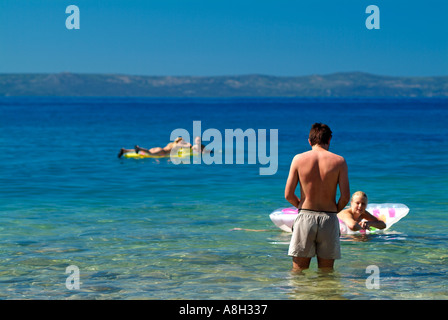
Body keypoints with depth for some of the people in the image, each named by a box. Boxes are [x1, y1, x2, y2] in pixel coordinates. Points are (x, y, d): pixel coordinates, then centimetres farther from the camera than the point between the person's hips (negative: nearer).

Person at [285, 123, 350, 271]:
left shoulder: (299, 159, -1)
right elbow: (345, 196, -6)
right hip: (329, 220, 0)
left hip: (305, 216, 0)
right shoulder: (339, 161, -2)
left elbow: (288, 194, -2)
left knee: (298, 270, 6)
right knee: (326, 272, 10)